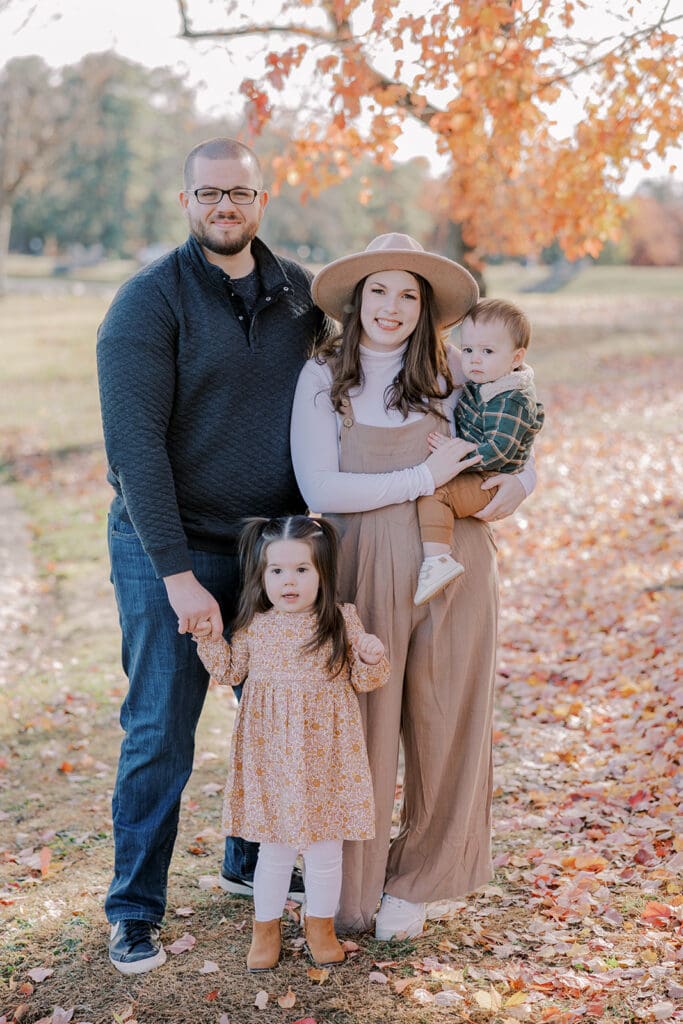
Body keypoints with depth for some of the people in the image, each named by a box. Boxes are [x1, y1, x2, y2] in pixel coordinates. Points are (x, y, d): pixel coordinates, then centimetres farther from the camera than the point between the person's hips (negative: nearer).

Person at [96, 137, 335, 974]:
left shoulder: (297, 292, 5)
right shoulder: (150, 301, -12)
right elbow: (135, 445, -18)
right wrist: (178, 574, -22)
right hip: (170, 550, -5)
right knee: (159, 737, 0)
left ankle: (250, 864, 36)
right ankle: (134, 912, 17)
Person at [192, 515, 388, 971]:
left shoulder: (342, 620, -5)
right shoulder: (254, 625, -1)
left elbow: (362, 680, 0)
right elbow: (231, 671, 13)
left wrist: (371, 659, -20)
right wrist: (209, 638, -1)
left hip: (325, 753, 0)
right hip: (270, 755, 1)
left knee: (325, 846, 11)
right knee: (274, 849, 11)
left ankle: (321, 925, 31)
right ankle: (266, 928, 29)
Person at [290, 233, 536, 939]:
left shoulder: (453, 371, 6)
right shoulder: (323, 377, 0)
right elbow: (319, 489, -10)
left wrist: (517, 483, -5)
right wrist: (422, 478, -14)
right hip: (367, 569, -2)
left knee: (445, 723, 8)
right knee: (363, 727, 3)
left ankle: (417, 882, 28)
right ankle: (353, 890, 23)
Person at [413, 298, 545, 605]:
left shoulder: (512, 402, -23)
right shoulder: (479, 386, 7)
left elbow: (497, 451, -31)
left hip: (490, 484, -11)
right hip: (474, 476, 11)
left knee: (433, 494, -28)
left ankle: (437, 560, -35)